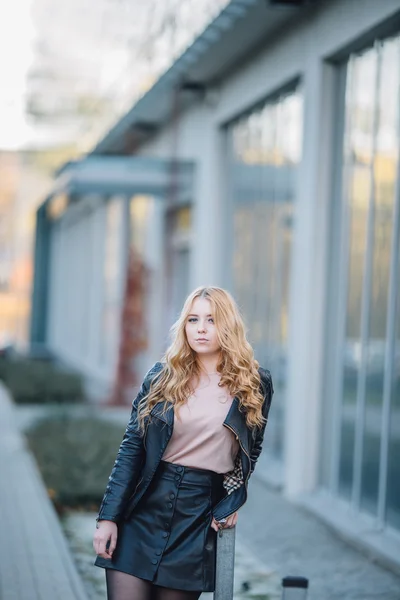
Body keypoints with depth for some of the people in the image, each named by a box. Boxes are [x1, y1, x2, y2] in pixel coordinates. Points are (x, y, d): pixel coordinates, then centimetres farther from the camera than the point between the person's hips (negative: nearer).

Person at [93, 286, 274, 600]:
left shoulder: (255, 383, 2)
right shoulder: (162, 376, 3)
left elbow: (251, 449, 14)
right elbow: (131, 449, 2)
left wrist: (232, 502, 2)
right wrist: (108, 517, -4)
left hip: (199, 515, 0)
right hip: (144, 508, 1)